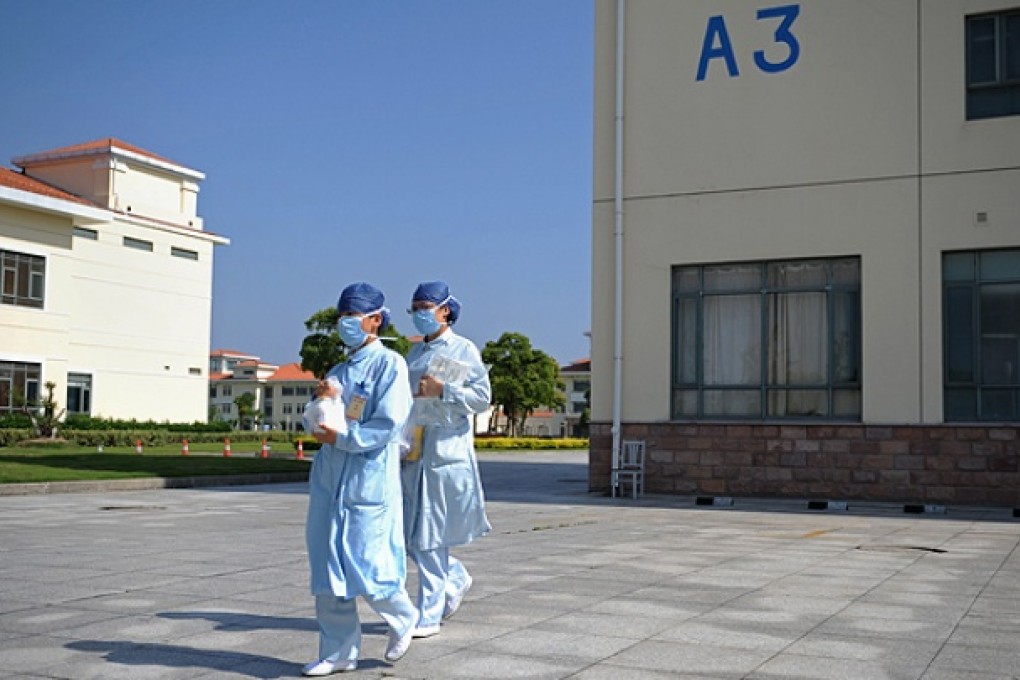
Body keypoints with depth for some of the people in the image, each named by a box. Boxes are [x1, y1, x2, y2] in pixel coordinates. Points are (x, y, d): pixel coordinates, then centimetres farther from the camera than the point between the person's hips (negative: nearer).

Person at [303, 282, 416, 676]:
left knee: (366, 567, -5)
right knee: (328, 568, 7)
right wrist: (320, 401, -3)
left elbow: (388, 426, -14)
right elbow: (320, 425, 16)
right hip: (329, 478, 7)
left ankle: (403, 619, 25)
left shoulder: (389, 364, -6)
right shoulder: (339, 371, 16)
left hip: (368, 480, -7)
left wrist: (341, 438, -16)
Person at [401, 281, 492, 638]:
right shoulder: (414, 354, 16)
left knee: (429, 536, -4)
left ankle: (429, 616, 6)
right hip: (413, 453, 6)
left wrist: (442, 390, -18)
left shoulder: (464, 350, -2)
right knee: (407, 531, 7)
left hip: (445, 451, -6)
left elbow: (482, 397, -8)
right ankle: (456, 577, 30)